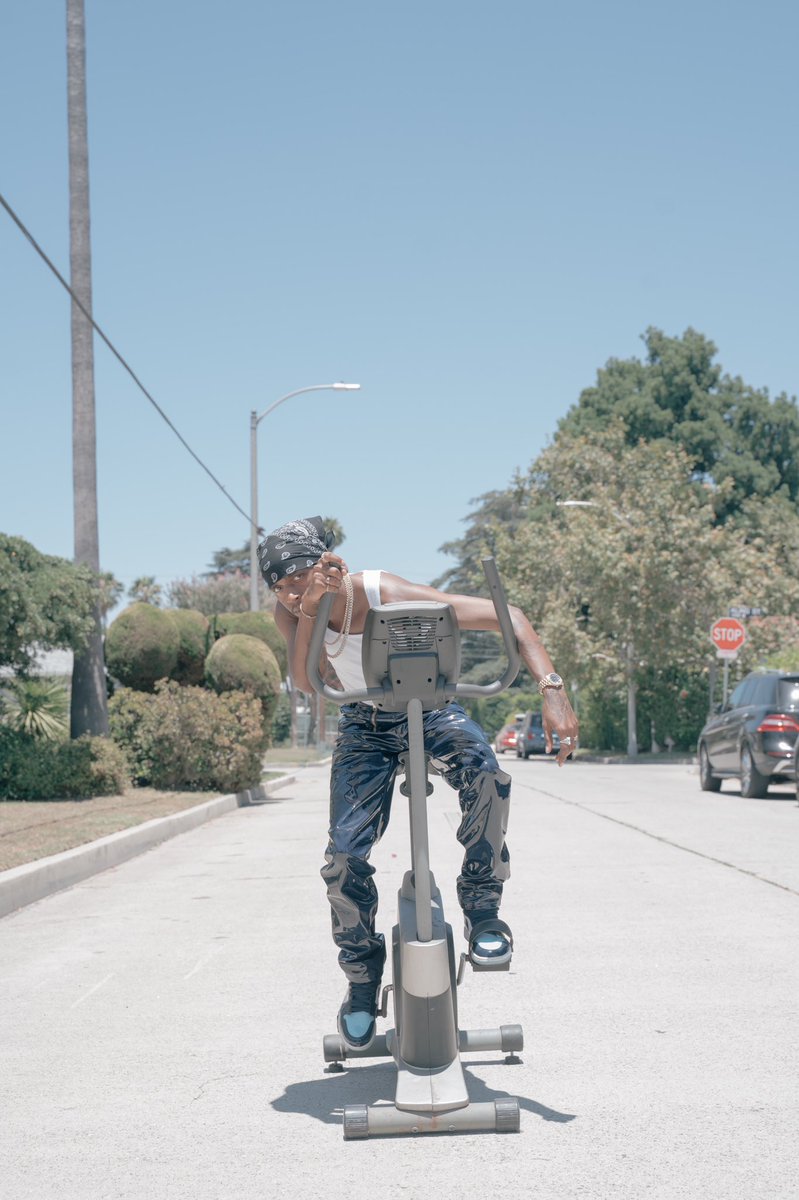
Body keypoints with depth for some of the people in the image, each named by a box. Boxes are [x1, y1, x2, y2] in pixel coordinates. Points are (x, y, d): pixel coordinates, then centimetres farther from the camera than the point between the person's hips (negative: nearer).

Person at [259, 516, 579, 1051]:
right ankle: (362, 980, 13)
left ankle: (483, 911, -16)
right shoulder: (290, 612, -19)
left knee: (485, 776, -35)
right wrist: (308, 607, -48)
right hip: (365, 725, 3)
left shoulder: (391, 595, -32)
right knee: (345, 856, -10)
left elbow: (506, 616, -32)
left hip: (430, 707, -3)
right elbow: (306, 681, -35)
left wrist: (552, 687, -44)